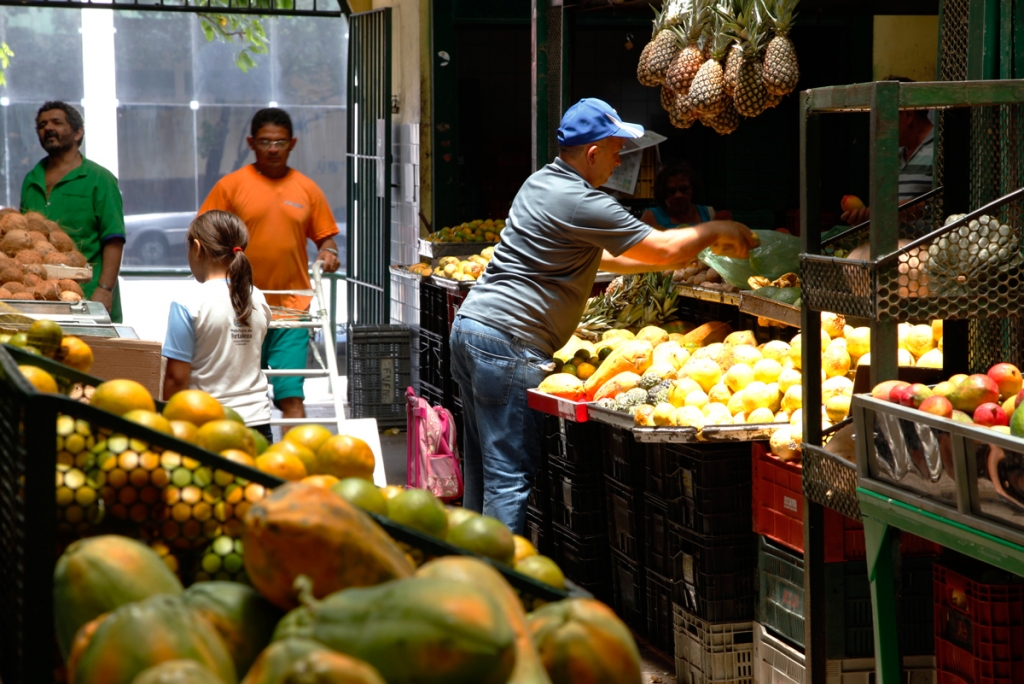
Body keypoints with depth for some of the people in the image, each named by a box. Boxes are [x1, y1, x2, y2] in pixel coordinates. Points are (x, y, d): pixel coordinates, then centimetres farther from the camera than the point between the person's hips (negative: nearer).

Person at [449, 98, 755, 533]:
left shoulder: (541, 183, 17)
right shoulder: (581, 204, -13)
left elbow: (601, 258, 27)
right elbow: (665, 249, -9)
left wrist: (686, 256, 25)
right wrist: (716, 231, 8)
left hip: (470, 323, 10)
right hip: (507, 342, -10)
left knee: (483, 472, 14)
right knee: (511, 477, -8)